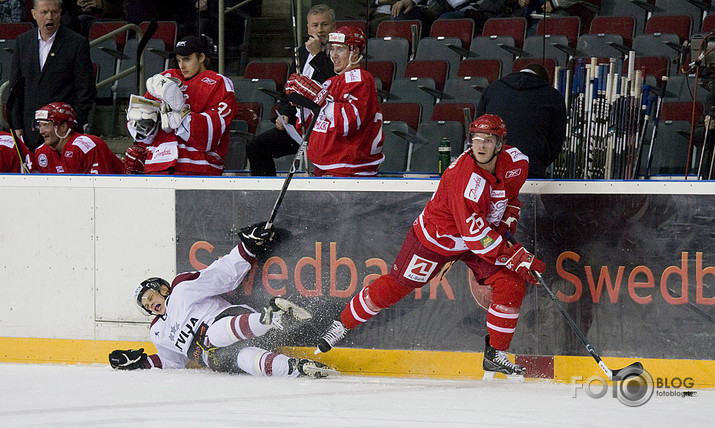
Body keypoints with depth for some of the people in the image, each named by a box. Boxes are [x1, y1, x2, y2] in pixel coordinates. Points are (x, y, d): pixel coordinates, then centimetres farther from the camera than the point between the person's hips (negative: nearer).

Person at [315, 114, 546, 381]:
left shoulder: (515, 162, -14)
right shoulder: (464, 177, -37)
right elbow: (475, 233, -39)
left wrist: (507, 221, -2)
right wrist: (515, 257, -40)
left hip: (486, 235, 6)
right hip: (436, 236, -6)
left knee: (511, 285, -10)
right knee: (395, 286, 1)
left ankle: (495, 355, 0)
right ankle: (342, 325, 21)